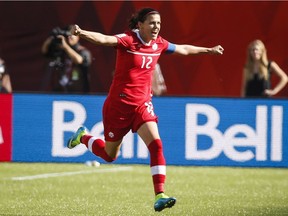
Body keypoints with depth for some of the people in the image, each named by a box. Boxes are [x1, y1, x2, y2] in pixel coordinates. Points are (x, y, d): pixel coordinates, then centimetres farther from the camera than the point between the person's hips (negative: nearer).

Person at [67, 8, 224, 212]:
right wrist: (82, 33, -56)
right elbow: (104, 39, -36)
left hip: (142, 103, 5)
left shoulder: (159, 44, 3)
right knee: (110, 155, 11)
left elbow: (183, 49, 22)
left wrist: (209, 50, 33)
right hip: (119, 103, -4)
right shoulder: (128, 40, -16)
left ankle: (160, 195, -20)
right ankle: (83, 136, 42)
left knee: (156, 145, -18)